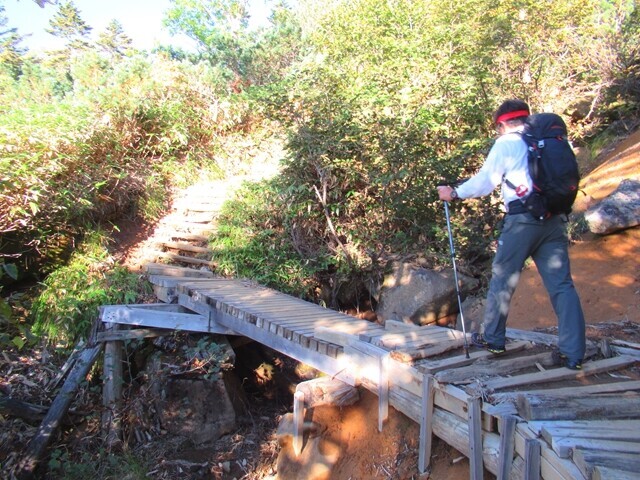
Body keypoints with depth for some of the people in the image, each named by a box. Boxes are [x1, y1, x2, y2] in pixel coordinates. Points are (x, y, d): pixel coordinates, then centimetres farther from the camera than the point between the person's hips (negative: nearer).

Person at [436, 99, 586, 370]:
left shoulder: (506, 143, 0)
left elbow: (484, 181, 2)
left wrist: (454, 193, 14)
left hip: (523, 219, -4)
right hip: (555, 219, 5)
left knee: (503, 279, 9)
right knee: (562, 284, 5)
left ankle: (492, 338, 20)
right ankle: (573, 353, 4)